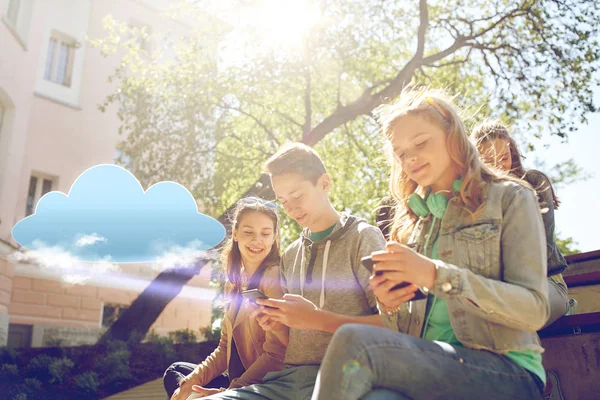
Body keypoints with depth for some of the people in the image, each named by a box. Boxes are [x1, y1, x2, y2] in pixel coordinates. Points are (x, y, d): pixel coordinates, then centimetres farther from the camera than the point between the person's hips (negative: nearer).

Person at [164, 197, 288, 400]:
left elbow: (276, 355, -21)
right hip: (236, 381, 8)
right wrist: (192, 381, 0)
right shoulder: (235, 282, 9)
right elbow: (226, 347, 12)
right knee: (174, 372, 16)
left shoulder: (274, 277, -16)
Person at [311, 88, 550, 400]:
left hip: (506, 371, -2)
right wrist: (388, 306, -4)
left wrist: (437, 275, -17)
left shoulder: (509, 198, 6)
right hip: (426, 368, 3)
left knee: (354, 341, -30)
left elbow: (534, 309, -6)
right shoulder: (411, 221, 19)